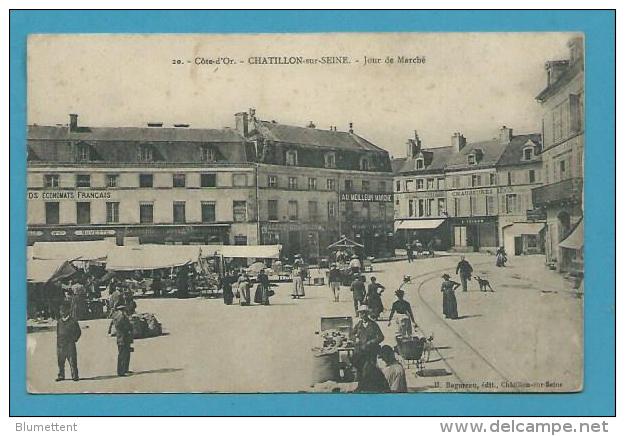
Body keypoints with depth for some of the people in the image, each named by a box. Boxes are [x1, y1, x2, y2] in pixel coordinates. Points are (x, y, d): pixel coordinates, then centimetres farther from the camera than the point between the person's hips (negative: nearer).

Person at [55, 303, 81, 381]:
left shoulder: (73, 321, 3)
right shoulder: (59, 321, 14)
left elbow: (78, 332, 8)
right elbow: (58, 333, 20)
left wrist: (74, 339, 0)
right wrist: (58, 341, 10)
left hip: (70, 344, -4)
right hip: (60, 344, 4)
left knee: (72, 361, -6)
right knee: (60, 361, 4)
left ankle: (75, 376, -1)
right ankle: (61, 375, 14)